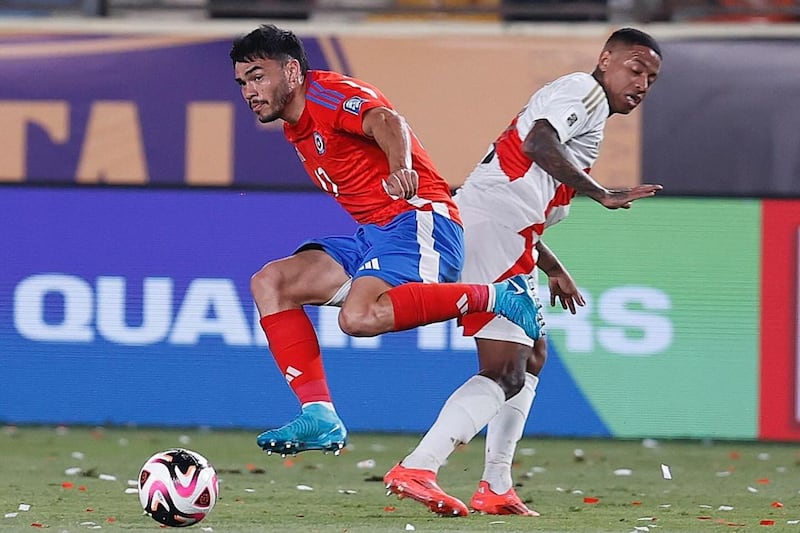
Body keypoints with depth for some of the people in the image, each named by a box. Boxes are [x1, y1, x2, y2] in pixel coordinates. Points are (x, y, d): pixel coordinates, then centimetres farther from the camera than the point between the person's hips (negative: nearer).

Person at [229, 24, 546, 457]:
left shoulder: (331, 95, -7)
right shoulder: (295, 128, 22)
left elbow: (387, 122, -29)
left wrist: (401, 167, -51)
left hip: (415, 219, -10)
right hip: (370, 235, 10)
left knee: (360, 317, -34)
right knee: (269, 282, -1)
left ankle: (497, 297, -20)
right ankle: (319, 417, -9)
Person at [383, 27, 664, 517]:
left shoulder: (580, 106, 29)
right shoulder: (583, 91, 0)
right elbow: (537, 143, -21)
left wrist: (554, 270, 37)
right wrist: (603, 194, -20)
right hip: (494, 232, -11)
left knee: (531, 355, 20)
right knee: (504, 371, -14)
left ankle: (496, 489, 20)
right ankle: (417, 470, -22)